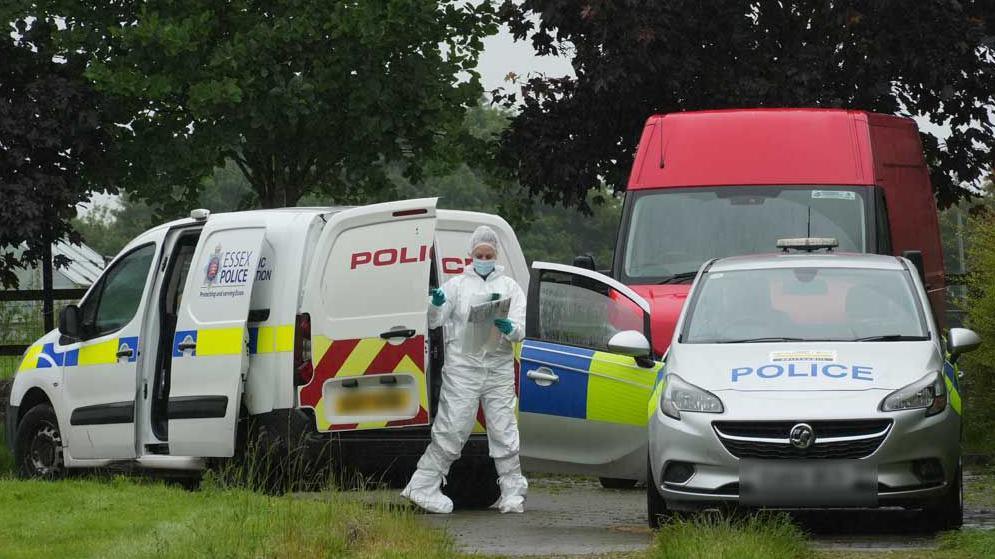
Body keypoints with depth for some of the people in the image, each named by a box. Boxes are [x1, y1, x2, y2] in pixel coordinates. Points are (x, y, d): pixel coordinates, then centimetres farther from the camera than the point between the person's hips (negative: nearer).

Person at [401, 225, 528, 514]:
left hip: (499, 368, 2)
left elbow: (521, 330, 6)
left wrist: (510, 329, -18)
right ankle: (424, 487, -2)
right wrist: (436, 305, -21)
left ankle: (513, 493, 9)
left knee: (503, 430, 2)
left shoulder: (509, 286, 14)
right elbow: (434, 321, 2)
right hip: (462, 367, -2)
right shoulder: (457, 284, 10)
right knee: (451, 429, -7)